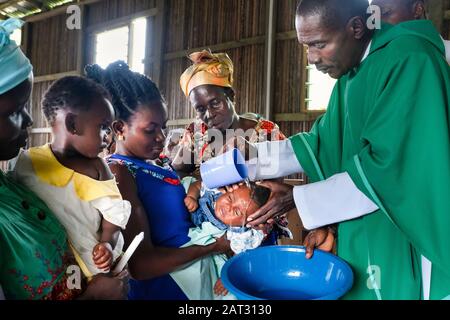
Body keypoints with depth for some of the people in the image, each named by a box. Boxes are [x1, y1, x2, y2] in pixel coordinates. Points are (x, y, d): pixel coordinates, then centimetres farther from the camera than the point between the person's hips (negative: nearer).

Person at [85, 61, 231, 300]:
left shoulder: (160, 163, 7)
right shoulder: (118, 172, -17)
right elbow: (141, 265, -23)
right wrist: (213, 246, -19)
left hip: (196, 276, 8)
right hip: (163, 287, -7)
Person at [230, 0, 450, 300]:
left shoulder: (410, 60, -19)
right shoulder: (350, 75, 7)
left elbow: (390, 165, -24)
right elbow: (324, 142, 7)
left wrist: (299, 199, -19)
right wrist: (250, 162, -2)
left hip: (410, 238, -7)